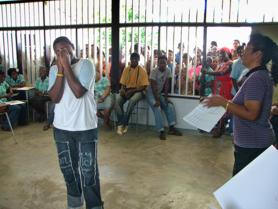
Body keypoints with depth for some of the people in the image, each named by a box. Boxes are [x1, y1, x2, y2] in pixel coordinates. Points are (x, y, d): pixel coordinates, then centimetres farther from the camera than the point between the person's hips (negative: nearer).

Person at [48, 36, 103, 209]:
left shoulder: (85, 64, -8)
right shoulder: (54, 69, 4)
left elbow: (79, 92, -22)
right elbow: (55, 98, -9)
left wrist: (67, 66, -17)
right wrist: (60, 70, -14)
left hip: (85, 127, -4)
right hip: (61, 128, 5)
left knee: (89, 171, 1)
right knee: (68, 168, 19)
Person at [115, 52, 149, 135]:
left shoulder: (142, 71, -4)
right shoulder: (126, 69, 8)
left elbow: (144, 86, -8)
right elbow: (123, 83, 10)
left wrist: (131, 91, -18)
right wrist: (122, 89, -14)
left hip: (138, 91, -4)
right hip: (127, 90, 4)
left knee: (132, 100, -37)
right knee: (117, 101, -26)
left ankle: (122, 124, -28)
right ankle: (122, 124, -24)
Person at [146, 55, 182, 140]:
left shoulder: (168, 71, -4)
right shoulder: (154, 72, -19)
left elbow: (166, 85, -2)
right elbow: (154, 87, -23)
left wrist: (166, 97, -8)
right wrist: (157, 100, -28)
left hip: (159, 93, 6)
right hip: (151, 93, -6)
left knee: (170, 105, -8)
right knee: (157, 108, -25)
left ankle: (171, 128, -4)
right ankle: (161, 131, -24)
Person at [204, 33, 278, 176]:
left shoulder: (256, 78, -20)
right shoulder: (262, 76, 12)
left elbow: (251, 114, -27)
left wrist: (223, 102, -20)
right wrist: (227, 103, 8)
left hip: (252, 145, -10)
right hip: (256, 142, 10)